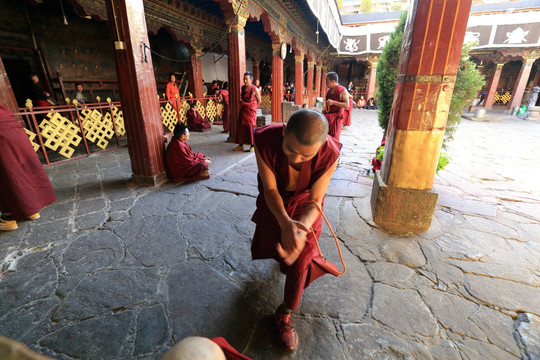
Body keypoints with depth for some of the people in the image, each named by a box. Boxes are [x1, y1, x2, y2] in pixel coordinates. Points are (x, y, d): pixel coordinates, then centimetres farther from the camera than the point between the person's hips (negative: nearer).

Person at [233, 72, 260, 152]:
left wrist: (254, 107, 6)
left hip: (251, 110, -6)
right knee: (240, 126, 4)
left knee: (251, 127, -6)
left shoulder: (255, 89, -9)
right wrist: (240, 99, 8)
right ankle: (240, 145, 13)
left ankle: (252, 145, 3)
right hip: (243, 109, 6)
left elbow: (259, 100, 2)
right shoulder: (243, 88, 8)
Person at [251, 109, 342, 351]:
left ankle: (285, 315, 26)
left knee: (299, 262, 0)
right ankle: (281, 257, 66)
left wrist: (300, 230, -49)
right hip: (273, 203, 2)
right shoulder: (265, 140, -38)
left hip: (304, 206, -1)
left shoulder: (330, 154, -36)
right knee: (269, 244, 25)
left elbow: (315, 201, -29)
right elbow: (270, 189, -29)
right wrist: (285, 222, -46)